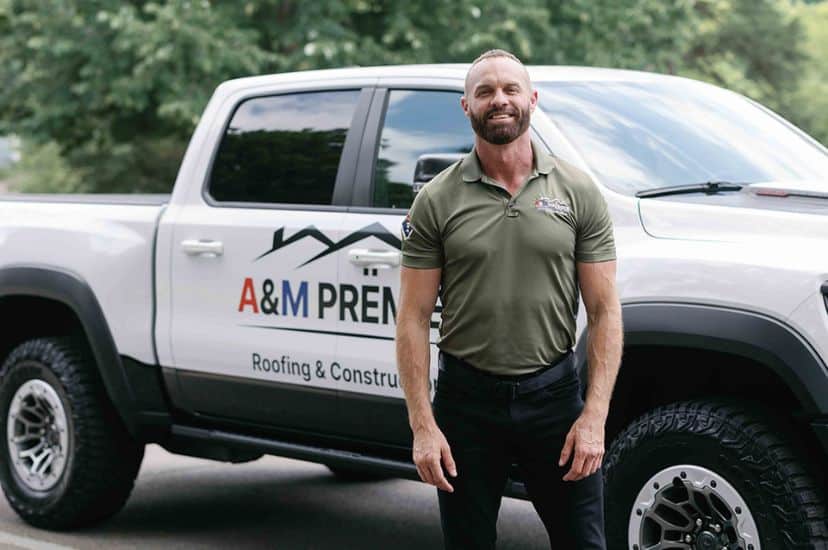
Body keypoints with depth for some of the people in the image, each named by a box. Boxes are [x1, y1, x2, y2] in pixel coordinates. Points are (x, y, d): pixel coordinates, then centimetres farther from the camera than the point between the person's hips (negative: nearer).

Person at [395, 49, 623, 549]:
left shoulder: (578, 192, 1)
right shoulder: (437, 200, 0)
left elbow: (605, 311, 0)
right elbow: (414, 319, -2)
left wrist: (595, 416, -9)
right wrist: (422, 426, -10)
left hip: (554, 394, 0)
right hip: (467, 398, 0)